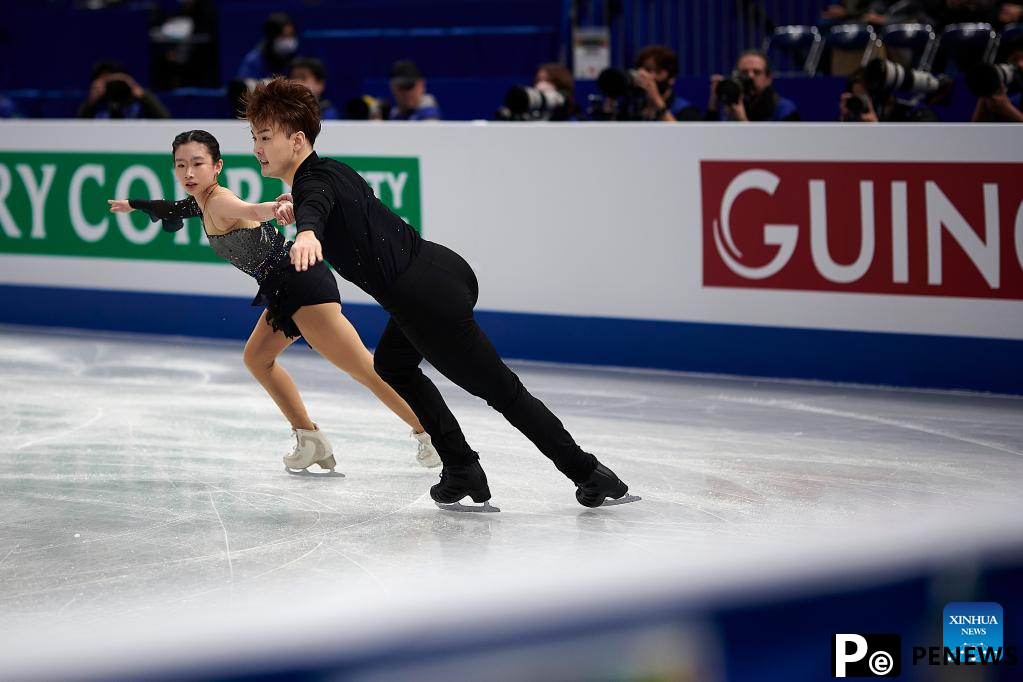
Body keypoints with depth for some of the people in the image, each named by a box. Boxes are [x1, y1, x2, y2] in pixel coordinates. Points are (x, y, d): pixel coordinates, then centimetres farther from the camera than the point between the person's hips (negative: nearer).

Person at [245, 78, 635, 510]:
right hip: (441, 267, 10)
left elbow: (315, 209, -41)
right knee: (392, 363, 29)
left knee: (502, 390, 1)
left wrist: (306, 232, -63)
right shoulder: (330, 170, 14)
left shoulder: (313, 182, -14)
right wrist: (300, 210, 55)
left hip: (426, 296, -10)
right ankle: (462, 470, 26)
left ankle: (590, 474, 9)